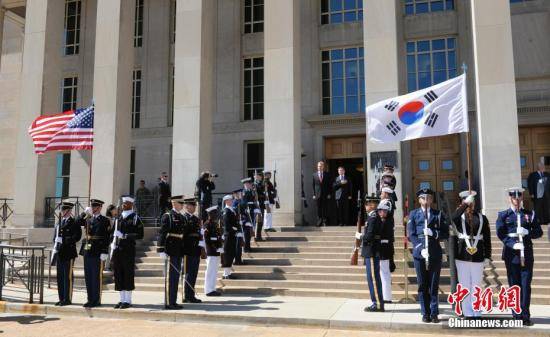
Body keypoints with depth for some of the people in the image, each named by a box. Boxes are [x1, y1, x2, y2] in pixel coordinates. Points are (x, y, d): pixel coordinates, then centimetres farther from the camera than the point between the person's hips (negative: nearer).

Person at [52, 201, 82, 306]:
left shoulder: (73, 223, -6)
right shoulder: (59, 222, 17)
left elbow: (77, 235, -13)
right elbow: (56, 236, 22)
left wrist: (66, 242, -16)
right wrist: (55, 244, 6)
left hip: (68, 253, -7)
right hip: (59, 253, 7)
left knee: (68, 276, -3)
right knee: (60, 277, 11)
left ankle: (68, 299, 2)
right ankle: (61, 298, 19)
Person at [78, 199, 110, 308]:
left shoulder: (104, 221, -4)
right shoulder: (88, 219, 15)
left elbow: (106, 238, -8)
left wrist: (104, 252, -15)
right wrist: (85, 213, 1)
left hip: (98, 253, -6)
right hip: (87, 251, 6)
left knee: (97, 277, -1)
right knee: (88, 277, 10)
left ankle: (96, 300, 5)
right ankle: (90, 299, 18)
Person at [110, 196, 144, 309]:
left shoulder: (135, 218, -1)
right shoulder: (118, 218, 15)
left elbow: (140, 235, -7)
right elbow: (113, 233, 19)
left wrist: (125, 236, -15)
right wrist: (113, 245, 7)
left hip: (129, 250, -5)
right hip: (117, 250, 5)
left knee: (128, 275, -2)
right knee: (118, 275, 7)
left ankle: (128, 300, 4)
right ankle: (122, 299, 16)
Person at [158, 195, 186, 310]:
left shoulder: (181, 217, 15)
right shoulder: (167, 216, -8)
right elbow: (162, 234, -14)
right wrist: (161, 250, -19)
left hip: (179, 252, 8)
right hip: (170, 252, -8)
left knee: (176, 277, 11)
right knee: (169, 277, -3)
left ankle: (173, 301, 18)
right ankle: (168, 303, 4)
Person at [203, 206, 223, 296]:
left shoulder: (215, 224, 14)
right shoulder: (208, 224, -14)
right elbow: (206, 238, -19)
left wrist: (220, 247, 9)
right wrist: (215, 248, -19)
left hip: (216, 251, 9)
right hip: (212, 252, -9)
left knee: (214, 271, 14)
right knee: (211, 270, -3)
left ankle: (212, 289, 22)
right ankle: (209, 290, 3)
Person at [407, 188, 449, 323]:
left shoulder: (438, 214, 10)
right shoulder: (413, 214, 9)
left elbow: (446, 234, 5)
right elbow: (411, 235, 1)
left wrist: (433, 233, -14)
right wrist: (421, 248, -13)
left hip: (435, 253, 0)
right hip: (419, 253, 0)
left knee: (434, 285, 3)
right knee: (422, 285, 3)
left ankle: (434, 313, 10)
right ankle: (425, 313, 11)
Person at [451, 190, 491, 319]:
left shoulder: (482, 218, 8)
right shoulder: (459, 217, 4)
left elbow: (487, 239, 7)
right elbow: (454, 218, -23)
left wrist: (487, 257, 2)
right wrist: (465, 204, -26)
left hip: (478, 257, 1)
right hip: (462, 256, -1)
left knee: (477, 286, 6)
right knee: (465, 286, 4)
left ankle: (477, 314, 15)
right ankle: (468, 314, 12)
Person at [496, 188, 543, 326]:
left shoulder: (530, 214, 11)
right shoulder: (503, 215, 5)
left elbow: (539, 232, 7)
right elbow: (500, 233, -5)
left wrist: (527, 232, -12)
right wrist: (513, 244, -19)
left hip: (527, 255, 1)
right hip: (511, 255, -1)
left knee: (526, 286, 1)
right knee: (514, 286, 4)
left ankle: (525, 316, 9)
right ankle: (517, 316, 13)